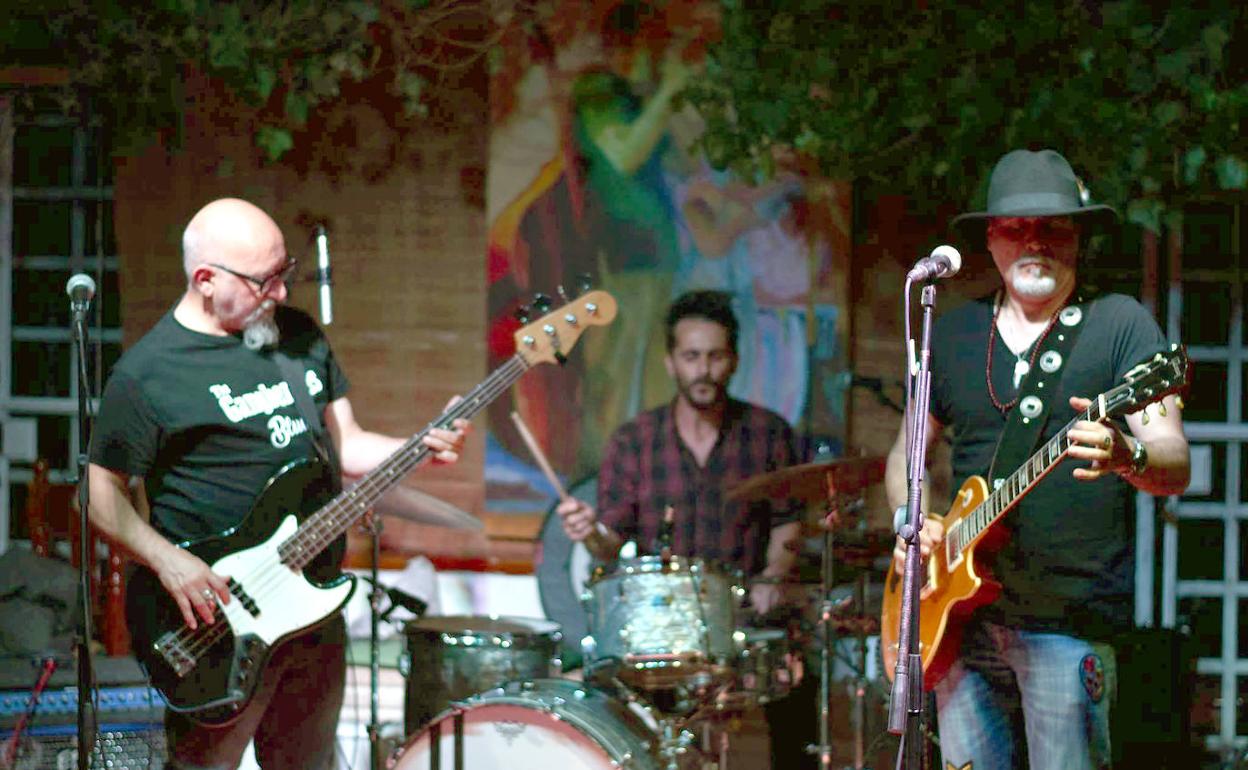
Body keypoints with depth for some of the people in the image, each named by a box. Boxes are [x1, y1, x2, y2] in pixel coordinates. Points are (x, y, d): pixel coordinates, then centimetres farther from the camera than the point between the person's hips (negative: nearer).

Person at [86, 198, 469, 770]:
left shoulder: (301, 336, 9)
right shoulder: (147, 373, -12)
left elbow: (345, 445, 14)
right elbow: (100, 491, -10)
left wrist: (422, 446, -5)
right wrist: (166, 560, -24)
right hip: (219, 611, -7)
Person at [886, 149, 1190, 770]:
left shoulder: (1120, 323, 1)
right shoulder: (954, 333, 14)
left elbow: (1175, 469, -8)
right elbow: (905, 456, 23)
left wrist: (1128, 457, -31)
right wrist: (912, 524, 2)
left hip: (1070, 621, -4)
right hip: (965, 617, 5)